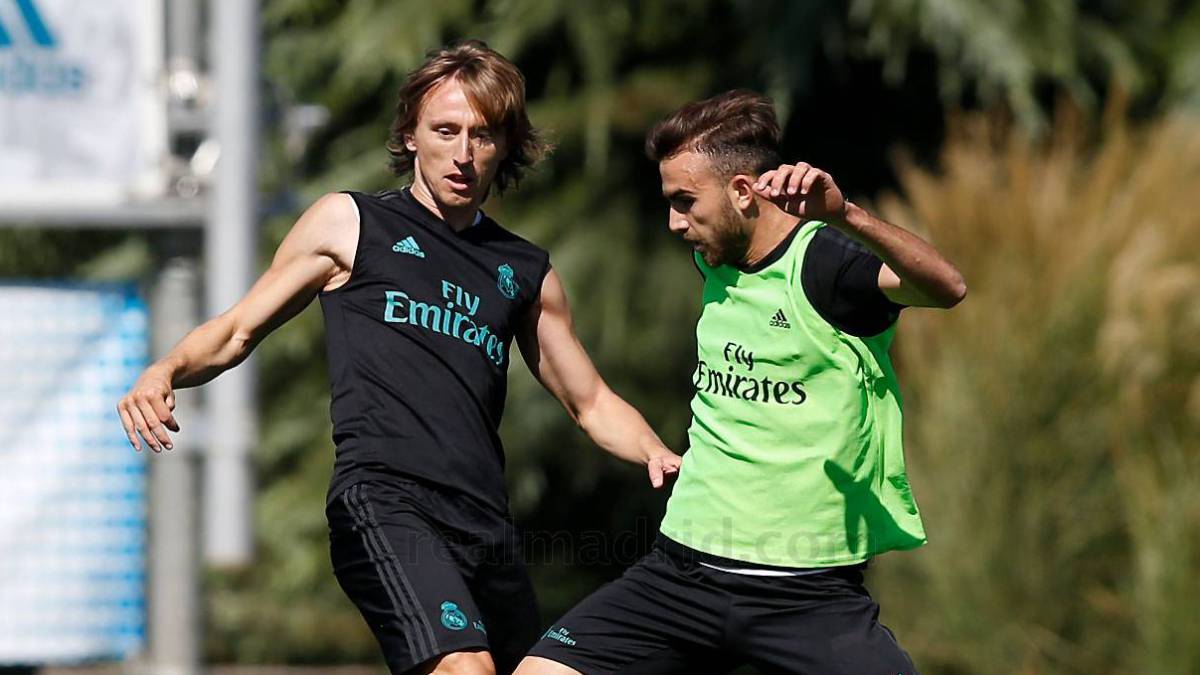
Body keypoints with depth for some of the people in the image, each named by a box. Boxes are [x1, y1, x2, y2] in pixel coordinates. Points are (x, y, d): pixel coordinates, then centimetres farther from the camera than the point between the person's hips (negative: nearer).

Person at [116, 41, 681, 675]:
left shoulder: (526, 271, 23)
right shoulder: (349, 223, 12)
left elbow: (591, 403, 29)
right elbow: (237, 331, 14)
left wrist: (659, 456, 7)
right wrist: (165, 371, -7)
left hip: (485, 521, 6)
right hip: (382, 498, -6)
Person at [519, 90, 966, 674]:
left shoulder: (821, 260, -13)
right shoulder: (718, 259, 10)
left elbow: (945, 288, -33)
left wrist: (843, 216, -47)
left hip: (811, 595, -6)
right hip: (681, 573, 6)